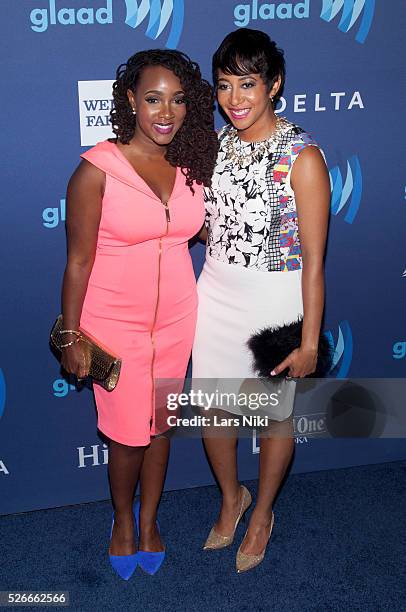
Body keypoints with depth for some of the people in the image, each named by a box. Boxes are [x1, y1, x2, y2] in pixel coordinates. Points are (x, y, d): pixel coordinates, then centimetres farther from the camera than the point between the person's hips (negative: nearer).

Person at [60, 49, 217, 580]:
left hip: (176, 318, 4)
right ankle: (123, 518, 38)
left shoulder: (190, 164, -2)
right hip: (116, 323, -4)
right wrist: (71, 339, -9)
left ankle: (149, 518, 41)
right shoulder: (98, 168, -16)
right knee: (128, 433, 8)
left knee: (160, 423, 17)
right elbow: (78, 261, -12)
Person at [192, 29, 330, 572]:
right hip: (216, 296, 5)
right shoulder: (214, 146, 1)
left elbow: (313, 257, -15)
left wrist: (309, 341, -14)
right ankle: (231, 497, 44)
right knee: (212, 408, 15)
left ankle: (263, 513, 39)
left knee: (274, 415, 14)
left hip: (274, 302, -5)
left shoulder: (302, 157, -17)